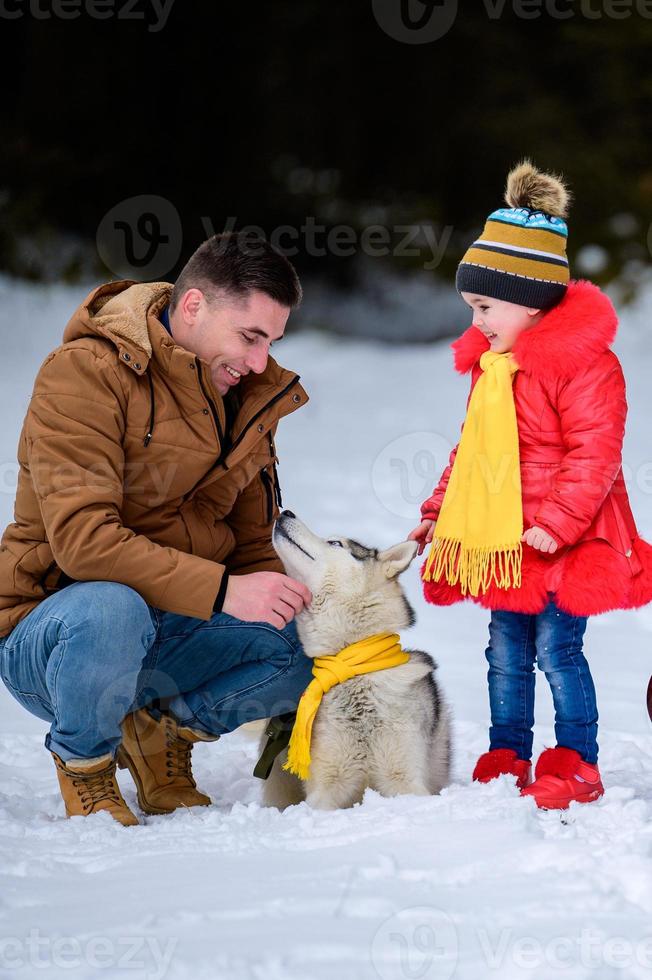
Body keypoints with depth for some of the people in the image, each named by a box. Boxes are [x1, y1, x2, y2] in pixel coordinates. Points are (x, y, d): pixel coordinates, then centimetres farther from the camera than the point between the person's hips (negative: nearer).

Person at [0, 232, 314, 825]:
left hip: (173, 628, 6)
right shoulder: (84, 374, -16)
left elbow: (252, 543, 14)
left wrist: (283, 596, -10)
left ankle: (165, 727, 6)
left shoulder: (251, 399, 9)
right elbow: (82, 537, -26)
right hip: (49, 622, -6)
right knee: (112, 611, -41)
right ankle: (82, 756, -8)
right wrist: (221, 591, -33)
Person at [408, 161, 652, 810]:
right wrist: (439, 510, 17)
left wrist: (556, 522, -26)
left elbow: (594, 454, -21)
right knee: (506, 651, 12)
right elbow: (471, 450, 21)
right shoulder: (491, 363, 12)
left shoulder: (583, 363, -16)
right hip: (502, 541, 8)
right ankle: (507, 757, 22)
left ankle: (577, 765, 6)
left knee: (556, 647, -5)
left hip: (563, 543, -8)